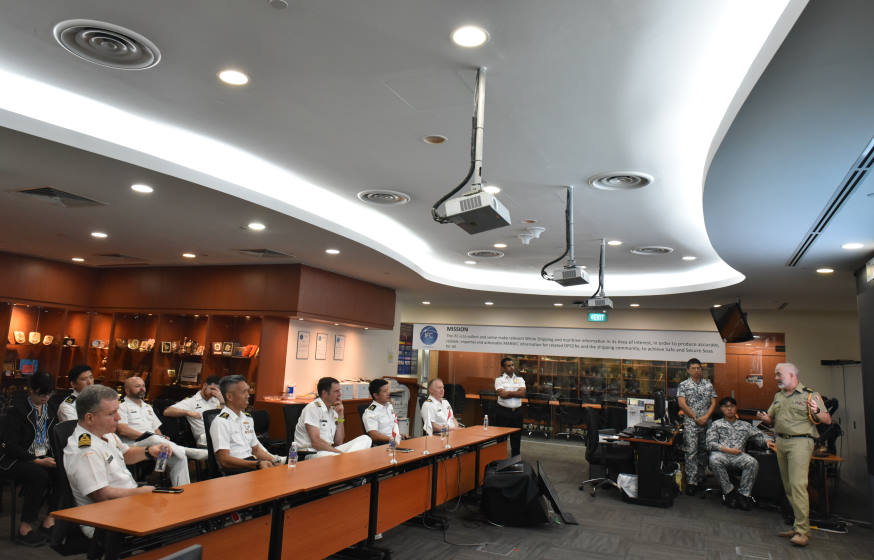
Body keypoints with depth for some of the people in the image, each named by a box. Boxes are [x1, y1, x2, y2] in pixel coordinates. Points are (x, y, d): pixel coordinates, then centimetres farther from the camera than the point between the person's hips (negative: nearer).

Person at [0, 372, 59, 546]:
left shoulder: (52, 410, 13)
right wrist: (36, 461, -20)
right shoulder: (17, 410, -6)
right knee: (40, 475, -35)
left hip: (44, 458, 5)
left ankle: (50, 519, -13)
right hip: (16, 460, -5)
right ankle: (25, 527, -21)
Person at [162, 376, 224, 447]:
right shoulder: (191, 401, 12)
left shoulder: (215, 400, 25)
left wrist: (221, 399, 4)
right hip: (205, 438, -4)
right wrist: (188, 412, -16)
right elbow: (167, 412, 0)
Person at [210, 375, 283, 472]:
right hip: (234, 469, -8)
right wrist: (258, 464, -22)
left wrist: (274, 461, 5)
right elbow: (224, 460, -15)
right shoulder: (221, 422, -7)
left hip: (252, 463, 8)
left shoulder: (248, 418, 19)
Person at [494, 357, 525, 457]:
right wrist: (516, 392, -8)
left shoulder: (520, 379, 10)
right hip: (503, 411, -3)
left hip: (517, 411, 3)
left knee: (516, 437, 10)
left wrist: (508, 393, -12)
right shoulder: (499, 379, 0)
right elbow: (502, 394, -15)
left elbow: (522, 393, -6)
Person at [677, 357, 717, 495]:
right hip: (690, 423, -4)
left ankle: (700, 478, 20)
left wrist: (706, 417, -8)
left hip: (706, 423, 4)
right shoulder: (683, 385, 0)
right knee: (691, 452, -7)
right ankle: (691, 482, -6)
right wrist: (696, 418, -11)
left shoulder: (708, 385, 10)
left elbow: (713, 402, 7)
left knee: (704, 451, 9)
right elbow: (682, 403, -7)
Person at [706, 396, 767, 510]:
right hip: (721, 453, -1)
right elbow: (710, 444, 5)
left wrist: (767, 442, -10)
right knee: (714, 460, -37)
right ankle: (729, 491, -20)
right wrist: (727, 450, -9)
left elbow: (759, 436, 13)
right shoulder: (716, 424, 16)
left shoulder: (745, 425, 23)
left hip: (739, 455, 2)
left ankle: (743, 494, -20)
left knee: (753, 462, -31)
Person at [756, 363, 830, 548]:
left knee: (798, 484, -13)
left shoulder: (810, 395, -1)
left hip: (800, 442, -7)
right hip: (781, 442, 7)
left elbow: (828, 420, -4)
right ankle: (798, 525, 15)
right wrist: (765, 418, 1)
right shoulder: (778, 396, 19)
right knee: (788, 486, 8)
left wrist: (816, 412, -24)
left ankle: (802, 531, -10)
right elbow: (772, 419, 24)